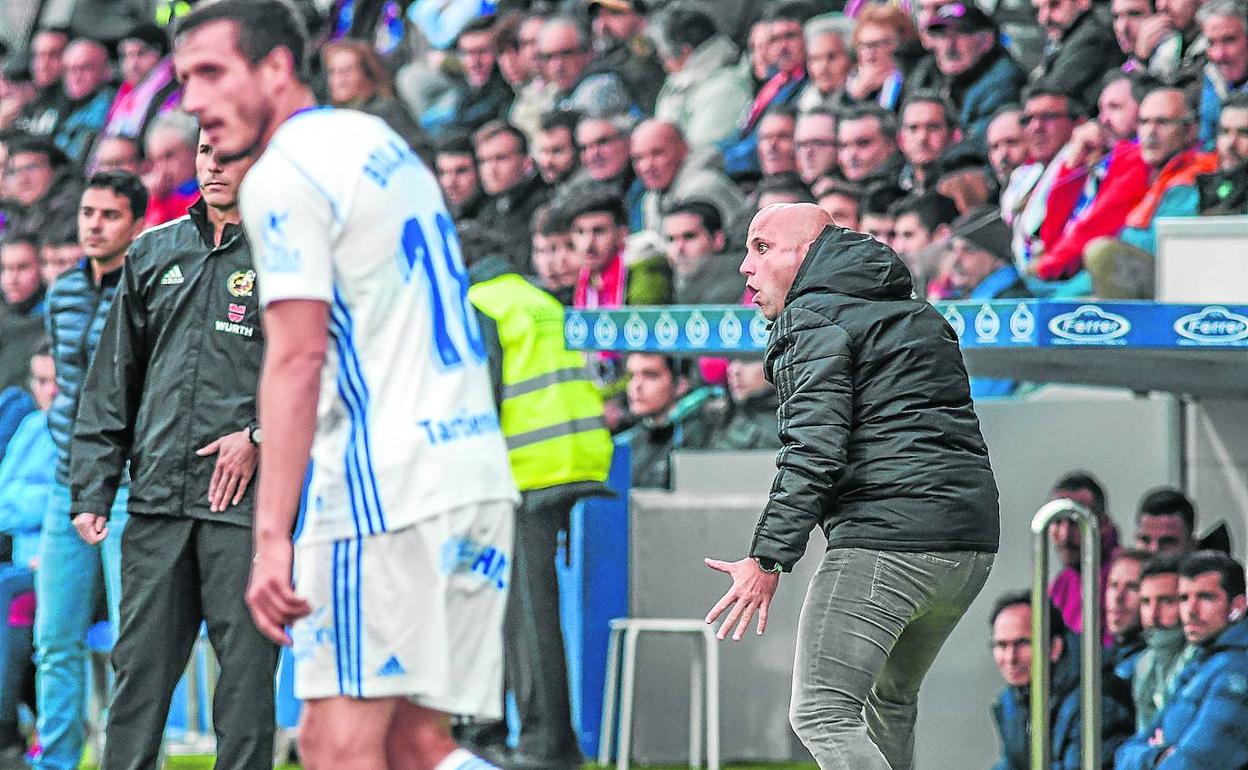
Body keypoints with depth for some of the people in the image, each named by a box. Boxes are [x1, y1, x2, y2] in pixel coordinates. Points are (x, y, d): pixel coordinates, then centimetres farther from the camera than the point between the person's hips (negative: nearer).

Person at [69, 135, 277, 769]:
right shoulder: (153, 254, 16)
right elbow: (113, 380, 17)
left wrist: (259, 436, -14)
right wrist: (91, 490, 10)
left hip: (245, 499, -4)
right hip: (157, 498, 4)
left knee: (245, 667, -2)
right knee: (139, 664, 3)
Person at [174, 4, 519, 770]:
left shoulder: (283, 176, -9)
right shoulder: (382, 142, 19)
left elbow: (297, 361, -17)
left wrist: (271, 536, -20)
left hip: (384, 489, -9)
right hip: (479, 473, 9)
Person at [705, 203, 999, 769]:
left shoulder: (814, 319, -3)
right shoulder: (918, 315, 25)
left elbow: (813, 451, -15)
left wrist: (768, 560, -19)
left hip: (886, 540, -9)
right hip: (972, 542, 9)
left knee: (822, 715, -10)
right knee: (890, 700, 26)